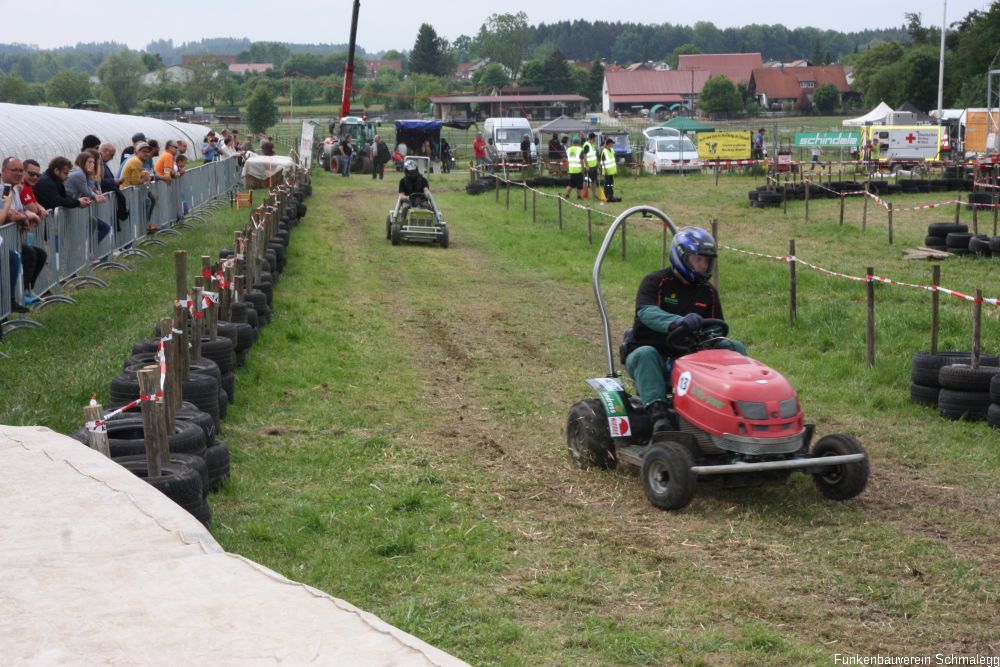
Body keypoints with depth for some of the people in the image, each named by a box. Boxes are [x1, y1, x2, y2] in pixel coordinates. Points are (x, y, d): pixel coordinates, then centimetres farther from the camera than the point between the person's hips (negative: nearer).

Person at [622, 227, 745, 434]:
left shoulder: (708, 292, 12)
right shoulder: (656, 282, -5)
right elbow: (646, 312, -25)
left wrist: (721, 343, -15)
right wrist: (678, 322, -45)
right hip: (651, 355, -5)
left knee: (736, 348, -11)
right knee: (645, 354, -39)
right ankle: (658, 414, -50)